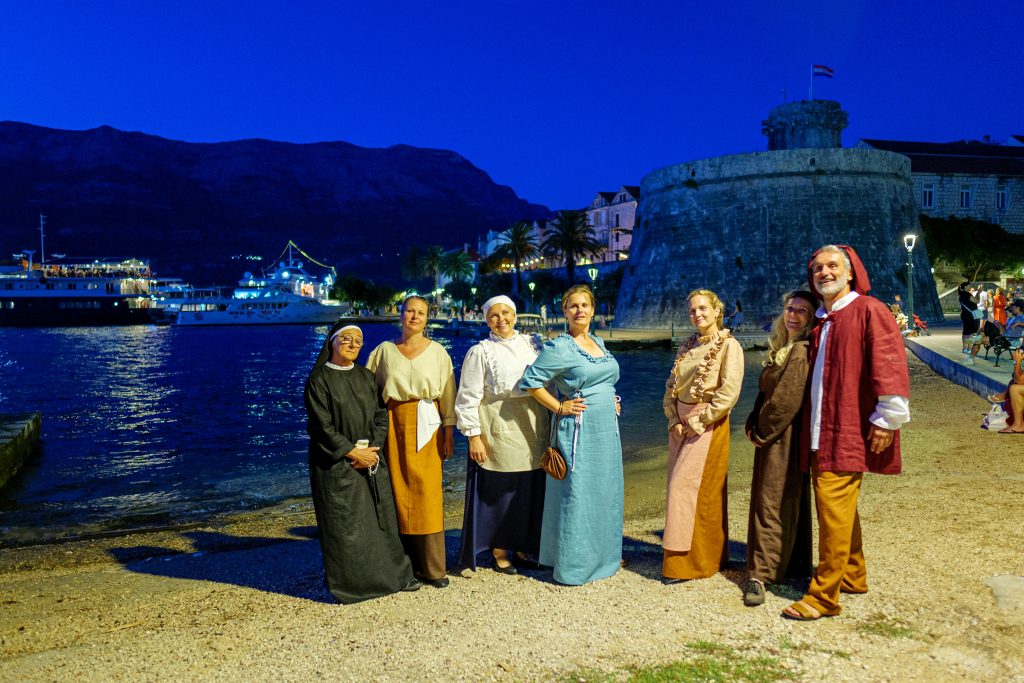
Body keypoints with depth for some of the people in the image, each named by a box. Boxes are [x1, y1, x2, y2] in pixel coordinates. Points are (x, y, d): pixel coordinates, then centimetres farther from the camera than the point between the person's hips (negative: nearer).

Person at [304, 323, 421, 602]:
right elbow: (322, 426, -11)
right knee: (343, 524, 0)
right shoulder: (319, 379, -6)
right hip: (335, 463, -5)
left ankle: (393, 574, 20)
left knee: (381, 517, 7)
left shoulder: (367, 377, 10)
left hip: (371, 458, 5)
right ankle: (348, 584, 13)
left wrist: (372, 448, -7)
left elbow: (381, 416, 8)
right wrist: (353, 452, -14)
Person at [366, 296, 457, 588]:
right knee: (399, 491, 1)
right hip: (393, 424, 1)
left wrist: (449, 432, -2)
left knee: (427, 494, -4)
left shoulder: (437, 351, 5)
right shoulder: (384, 350, 8)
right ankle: (406, 564, 12)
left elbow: (448, 393, 3)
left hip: (426, 425, -1)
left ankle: (432, 567, 5)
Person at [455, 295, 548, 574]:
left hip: (533, 430, 4)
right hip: (499, 431, -4)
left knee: (531, 490, 8)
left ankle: (524, 546, 25)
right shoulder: (481, 352, -2)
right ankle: (500, 551, 20)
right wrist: (473, 436, -10)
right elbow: (468, 398, -5)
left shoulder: (532, 343, 9)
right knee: (500, 491, 3)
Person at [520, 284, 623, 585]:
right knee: (576, 496, -3)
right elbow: (530, 381, -13)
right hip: (577, 430, -8)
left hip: (606, 430, 8)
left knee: (605, 493, 15)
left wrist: (611, 402, 13)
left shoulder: (599, 343, 13)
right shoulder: (558, 348, -12)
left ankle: (603, 555, 30)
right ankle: (573, 565, 8)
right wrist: (559, 407, -14)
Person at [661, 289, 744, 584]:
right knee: (679, 489, 9)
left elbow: (729, 393, -16)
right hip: (680, 425, 7)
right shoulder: (687, 347, 12)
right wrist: (674, 420, -1)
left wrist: (697, 422, -15)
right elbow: (671, 386, 13)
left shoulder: (728, 346, -7)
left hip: (707, 427, -7)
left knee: (684, 489, -9)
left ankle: (686, 562, 1)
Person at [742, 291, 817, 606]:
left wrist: (762, 429, -11)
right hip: (772, 435, 9)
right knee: (790, 501, 16)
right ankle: (792, 566, 27)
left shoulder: (801, 351, -16)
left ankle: (761, 574, -1)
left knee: (773, 503, -6)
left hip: (785, 437, -9)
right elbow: (765, 389, 15)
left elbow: (787, 398, -20)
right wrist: (753, 424, 5)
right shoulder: (780, 348, 14)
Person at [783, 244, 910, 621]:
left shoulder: (869, 310, -7)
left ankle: (824, 596, -2)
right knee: (838, 508, 16)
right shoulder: (820, 321, 17)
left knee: (833, 507, -9)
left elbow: (889, 364, -14)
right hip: (821, 431, 8)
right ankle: (853, 575, 32)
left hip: (849, 432, -8)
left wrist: (887, 418, -17)